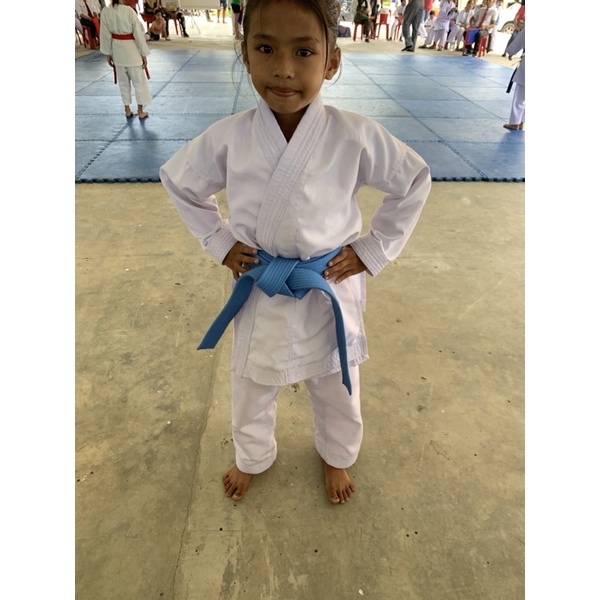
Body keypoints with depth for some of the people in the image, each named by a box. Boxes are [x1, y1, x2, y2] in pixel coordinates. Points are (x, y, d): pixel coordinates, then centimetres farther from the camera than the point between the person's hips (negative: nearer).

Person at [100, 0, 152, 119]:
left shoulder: (106, 12, -3)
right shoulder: (129, 11, -16)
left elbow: (105, 34, 2)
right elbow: (138, 34, -13)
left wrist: (108, 54, 12)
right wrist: (144, 54, -4)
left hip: (117, 50, 4)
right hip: (131, 49, -4)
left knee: (123, 82, 17)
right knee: (139, 81, 9)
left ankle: (127, 110, 23)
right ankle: (140, 111, 13)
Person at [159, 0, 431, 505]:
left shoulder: (356, 136, -18)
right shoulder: (228, 137, -13)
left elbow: (416, 181, -2)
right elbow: (178, 182, 5)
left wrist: (373, 249, -6)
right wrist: (219, 242, -2)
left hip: (331, 290, -1)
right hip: (259, 293, 2)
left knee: (337, 391, 21)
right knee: (251, 389, 22)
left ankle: (336, 457, 56)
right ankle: (252, 457, 56)